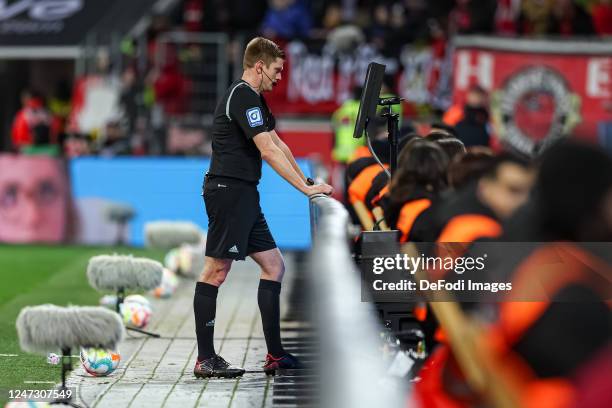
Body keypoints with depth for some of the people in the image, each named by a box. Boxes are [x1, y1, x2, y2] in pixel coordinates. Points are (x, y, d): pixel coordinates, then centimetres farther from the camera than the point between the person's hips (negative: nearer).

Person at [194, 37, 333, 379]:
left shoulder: (255, 98, 21)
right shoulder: (242, 97, -12)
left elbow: (277, 143, 25)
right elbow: (268, 150, -19)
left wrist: (306, 182, 17)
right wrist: (306, 187, -17)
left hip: (245, 196, 11)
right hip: (228, 192, -11)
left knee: (274, 266, 9)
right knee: (216, 272, -8)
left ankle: (275, 355, 11)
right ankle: (205, 360, -7)